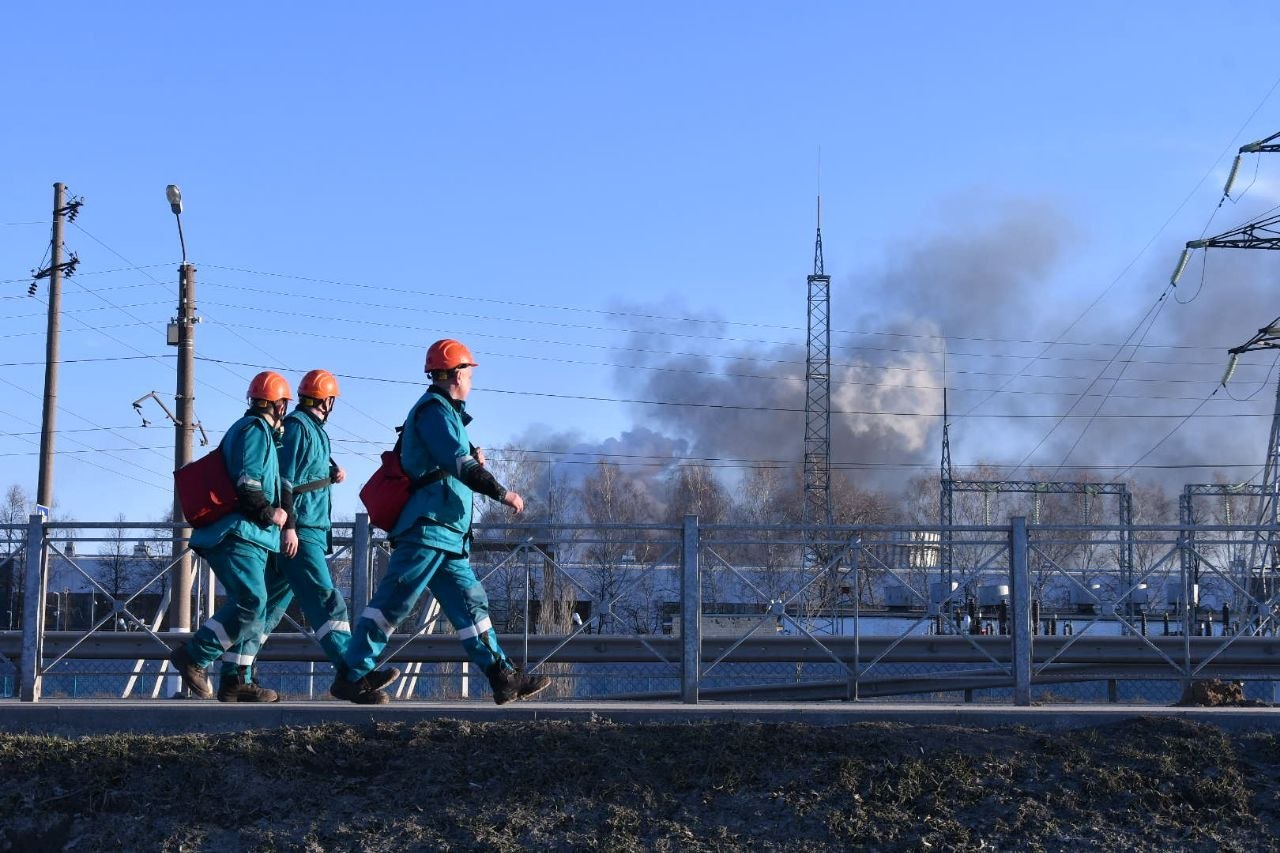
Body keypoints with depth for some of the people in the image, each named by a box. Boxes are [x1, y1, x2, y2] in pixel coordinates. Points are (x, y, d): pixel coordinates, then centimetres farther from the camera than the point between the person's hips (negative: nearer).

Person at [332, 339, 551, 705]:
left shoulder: (441, 411, 23)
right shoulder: (435, 409, -9)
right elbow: (459, 463, -20)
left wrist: (471, 457, 6)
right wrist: (502, 493, -16)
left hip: (445, 536, 11)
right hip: (427, 527, -11)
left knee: (470, 603, 7)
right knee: (393, 602, -10)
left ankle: (503, 677, 7)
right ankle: (352, 677, -8)